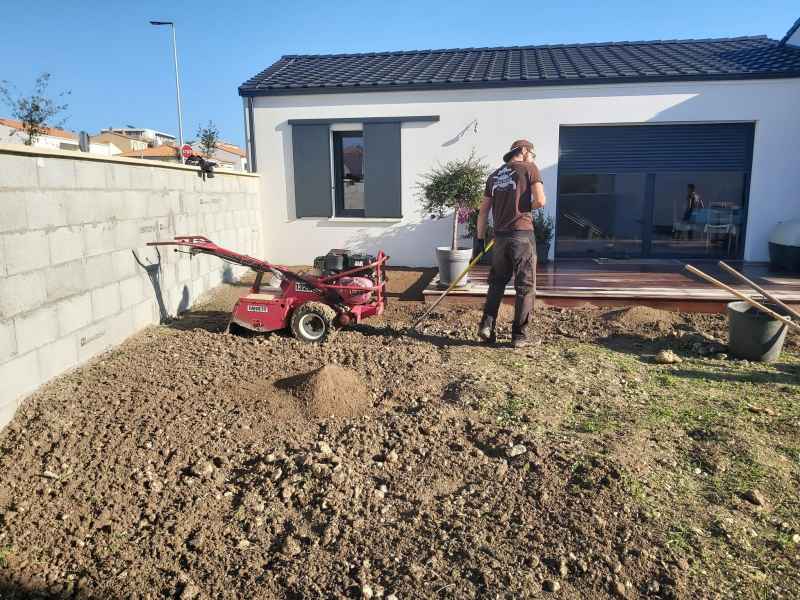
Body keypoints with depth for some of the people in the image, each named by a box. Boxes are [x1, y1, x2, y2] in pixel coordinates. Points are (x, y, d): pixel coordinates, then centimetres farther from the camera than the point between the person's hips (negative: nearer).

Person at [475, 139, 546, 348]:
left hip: (500, 236, 5)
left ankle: (486, 325, 9)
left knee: (497, 283, 18)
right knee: (526, 286, 4)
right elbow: (540, 200, -10)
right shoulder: (529, 168, 1)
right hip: (522, 234, -5)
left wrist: (480, 239, 17)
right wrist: (526, 206, 11)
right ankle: (519, 336, 6)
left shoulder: (494, 175, 15)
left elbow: (483, 211, 13)